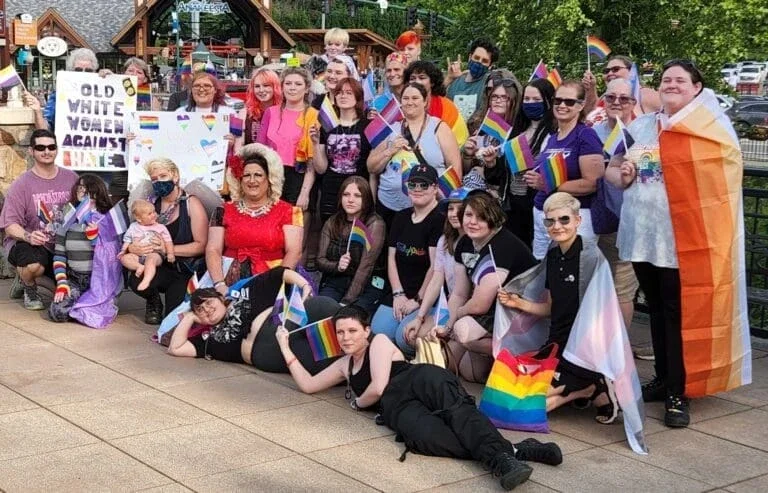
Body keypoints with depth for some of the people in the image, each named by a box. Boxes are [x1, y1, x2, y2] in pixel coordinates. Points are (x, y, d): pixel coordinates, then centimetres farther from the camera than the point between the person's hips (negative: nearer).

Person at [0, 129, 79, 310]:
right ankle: (29, 289, 2)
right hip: (25, 243, -4)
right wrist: (28, 236, -33)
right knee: (34, 265, -38)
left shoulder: (71, 178, 4)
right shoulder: (22, 183, -8)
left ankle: (29, 277, 20)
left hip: (60, 246, 5)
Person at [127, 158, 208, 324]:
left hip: (186, 271, -3)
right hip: (161, 268, 3)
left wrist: (168, 249, -20)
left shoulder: (191, 203, -6)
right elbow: (136, 233, 10)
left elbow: (201, 245, -11)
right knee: (136, 281, -30)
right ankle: (154, 303, 8)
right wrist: (132, 247, -15)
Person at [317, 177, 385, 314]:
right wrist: (337, 266, -17)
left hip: (365, 287, -3)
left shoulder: (374, 224, -9)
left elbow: (366, 266, -16)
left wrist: (346, 302, -22)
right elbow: (320, 261, 7)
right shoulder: (331, 223, 6)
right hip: (333, 284, 3)